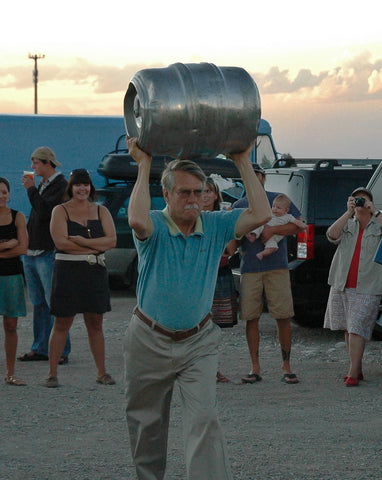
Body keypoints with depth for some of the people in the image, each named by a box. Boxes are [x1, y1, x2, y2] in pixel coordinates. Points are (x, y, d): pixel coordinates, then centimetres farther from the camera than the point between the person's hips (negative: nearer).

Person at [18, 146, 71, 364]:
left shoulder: (61, 185, -10)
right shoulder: (42, 185, 18)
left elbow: (45, 211, -21)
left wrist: (31, 189, -12)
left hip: (48, 254, -9)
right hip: (31, 253, 9)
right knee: (39, 304, 11)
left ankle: (61, 351, -5)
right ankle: (40, 349, 15)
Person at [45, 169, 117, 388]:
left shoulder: (101, 211, 10)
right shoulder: (61, 211, 1)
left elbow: (112, 240, -2)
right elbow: (61, 242, -13)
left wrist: (82, 241, -13)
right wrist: (96, 246, -11)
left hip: (95, 272, 3)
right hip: (68, 271, -3)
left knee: (95, 324, 7)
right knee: (62, 323, -2)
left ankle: (102, 372, 13)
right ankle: (52, 374, 3)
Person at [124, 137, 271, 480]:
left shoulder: (215, 226, -3)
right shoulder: (155, 226, -12)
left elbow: (261, 214, -14)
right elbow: (137, 221, -37)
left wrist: (243, 163, -11)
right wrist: (144, 166, -28)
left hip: (197, 342, 1)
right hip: (150, 341, -1)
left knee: (205, 420, -14)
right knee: (146, 422, 13)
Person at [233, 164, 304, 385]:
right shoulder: (239, 206, 15)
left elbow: (299, 226, 1)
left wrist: (273, 230, -12)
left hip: (277, 267, -2)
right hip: (249, 269, 2)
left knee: (284, 317, -5)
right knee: (251, 318, 0)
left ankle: (286, 366, 3)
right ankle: (255, 368, 6)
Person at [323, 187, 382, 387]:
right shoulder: (347, 224, 14)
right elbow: (332, 235, -5)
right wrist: (348, 212, -10)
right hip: (341, 285, 5)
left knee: (357, 328, -12)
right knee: (348, 329, 10)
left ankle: (353, 373, -12)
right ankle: (357, 369, 21)